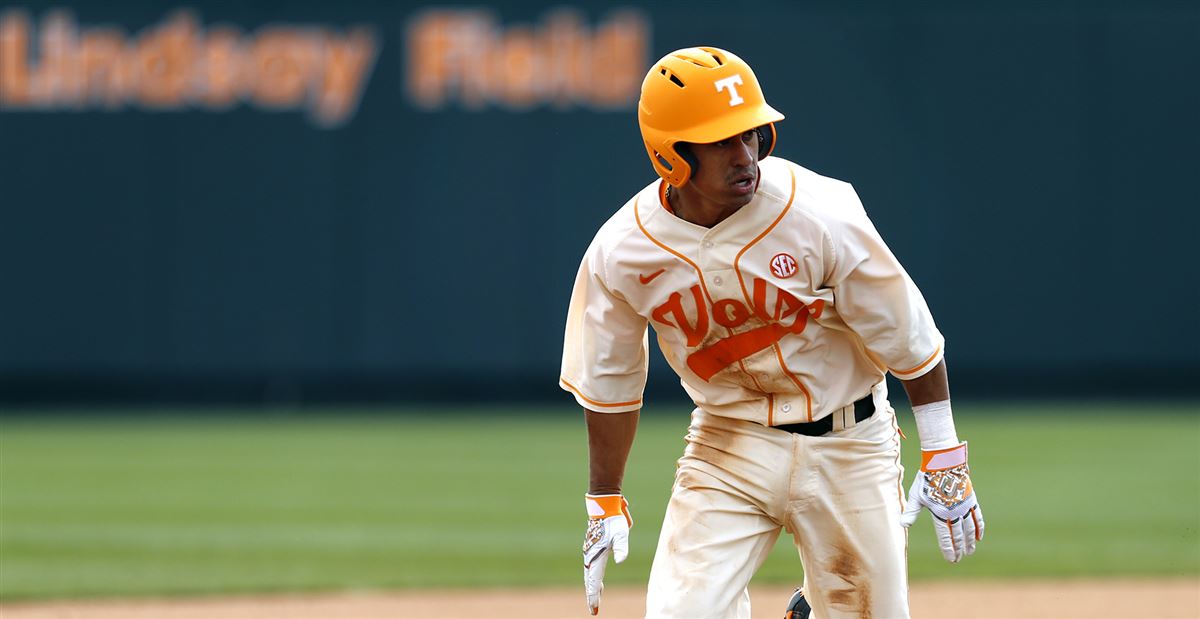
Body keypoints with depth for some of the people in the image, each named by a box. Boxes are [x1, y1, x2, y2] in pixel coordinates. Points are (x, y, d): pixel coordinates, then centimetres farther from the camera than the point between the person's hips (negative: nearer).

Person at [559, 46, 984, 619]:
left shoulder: (820, 216, -20)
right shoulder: (620, 253, -13)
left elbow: (908, 336, -11)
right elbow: (608, 382, 4)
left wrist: (945, 462, -8)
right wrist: (604, 505, 8)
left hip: (849, 447, -1)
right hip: (727, 448, 1)